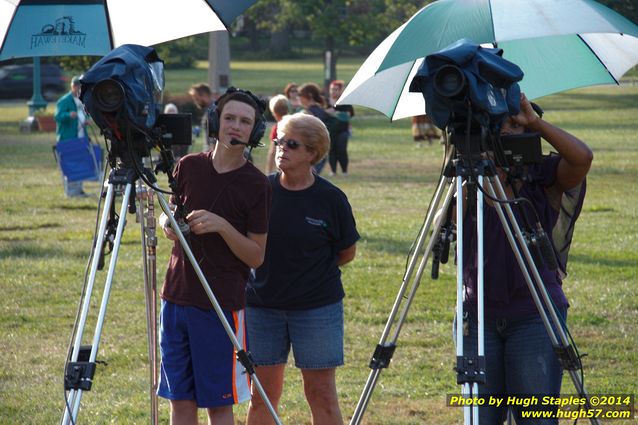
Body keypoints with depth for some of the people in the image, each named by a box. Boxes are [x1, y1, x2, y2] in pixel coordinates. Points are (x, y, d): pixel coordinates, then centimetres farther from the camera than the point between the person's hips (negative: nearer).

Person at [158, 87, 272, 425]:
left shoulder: (255, 184, -7)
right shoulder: (189, 167, 4)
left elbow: (256, 256, -6)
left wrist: (222, 226, -21)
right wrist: (167, 225, -5)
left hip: (222, 306, -4)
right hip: (177, 297, 4)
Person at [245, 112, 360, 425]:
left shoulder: (331, 199, -7)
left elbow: (347, 252, 6)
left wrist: (311, 267, 3)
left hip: (318, 306, -2)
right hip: (262, 304, 2)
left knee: (321, 394, 0)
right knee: (262, 395, 7)